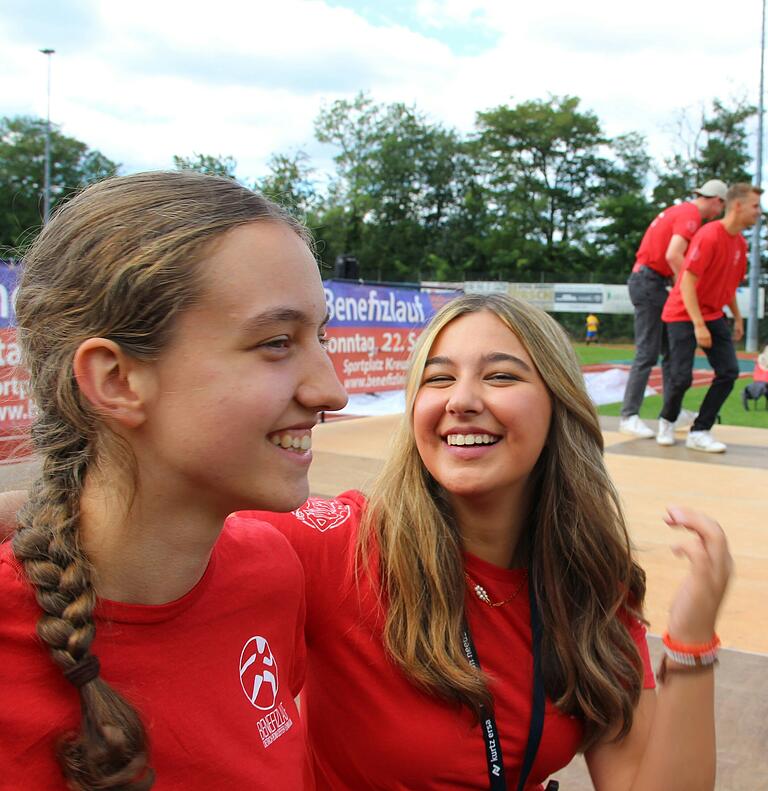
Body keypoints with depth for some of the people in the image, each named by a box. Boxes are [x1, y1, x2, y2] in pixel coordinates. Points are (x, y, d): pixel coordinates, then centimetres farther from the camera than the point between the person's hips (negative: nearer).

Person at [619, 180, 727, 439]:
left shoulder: (679, 210, 18)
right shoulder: (691, 215, -11)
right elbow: (673, 255, -24)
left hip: (654, 283, 10)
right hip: (649, 283, -10)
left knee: (671, 350, 13)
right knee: (647, 354, -9)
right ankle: (629, 416, -7)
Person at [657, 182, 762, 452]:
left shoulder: (740, 243, 6)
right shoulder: (709, 236, -19)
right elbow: (687, 283, -22)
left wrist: (738, 318, 17)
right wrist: (698, 324, -25)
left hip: (713, 314, 8)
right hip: (684, 315, -8)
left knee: (729, 372, -5)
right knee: (682, 377, -11)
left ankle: (699, 433, 1)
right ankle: (667, 421, 19)